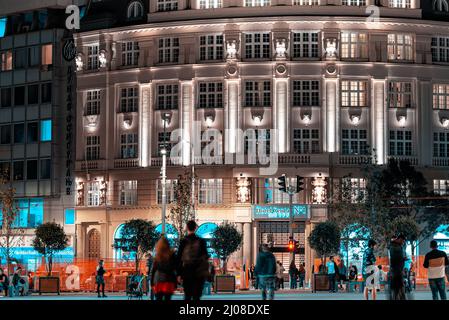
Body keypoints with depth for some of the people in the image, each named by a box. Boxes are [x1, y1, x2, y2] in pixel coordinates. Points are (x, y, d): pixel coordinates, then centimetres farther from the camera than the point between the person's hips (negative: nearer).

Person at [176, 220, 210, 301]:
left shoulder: (183, 242, -2)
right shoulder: (201, 241, 1)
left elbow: (179, 259, -3)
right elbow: (206, 256, 4)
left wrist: (179, 274, 0)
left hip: (187, 273, 0)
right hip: (199, 273, 0)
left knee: (187, 295, 9)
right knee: (197, 296, 1)